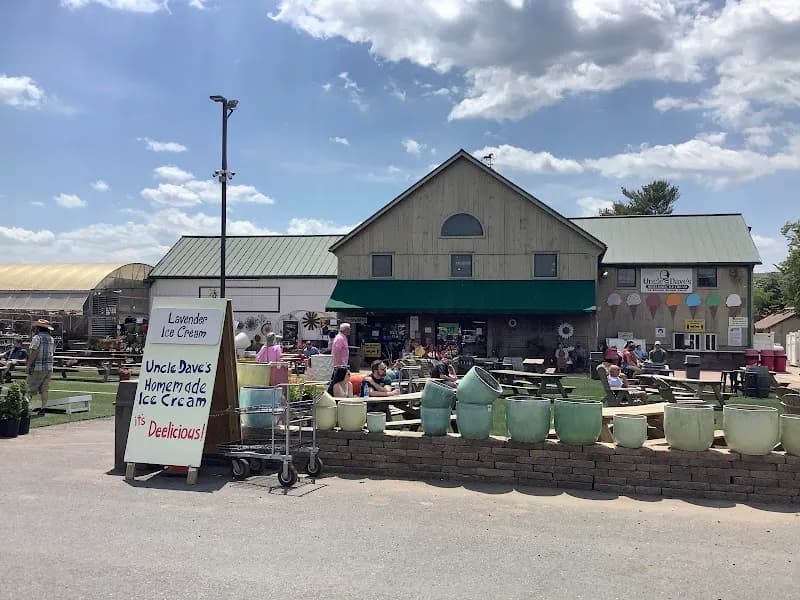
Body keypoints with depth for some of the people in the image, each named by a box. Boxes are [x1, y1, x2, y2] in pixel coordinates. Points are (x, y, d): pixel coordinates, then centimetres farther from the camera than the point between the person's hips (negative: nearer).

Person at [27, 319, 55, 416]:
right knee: (44, 389, 6)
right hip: (49, 367, 6)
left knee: (32, 387, 3)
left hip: (38, 368, -6)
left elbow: (33, 353, -17)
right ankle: (44, 407, 4)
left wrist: (29, 365, -13)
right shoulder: (51, 339, 10)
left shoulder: (37, 338, -11)